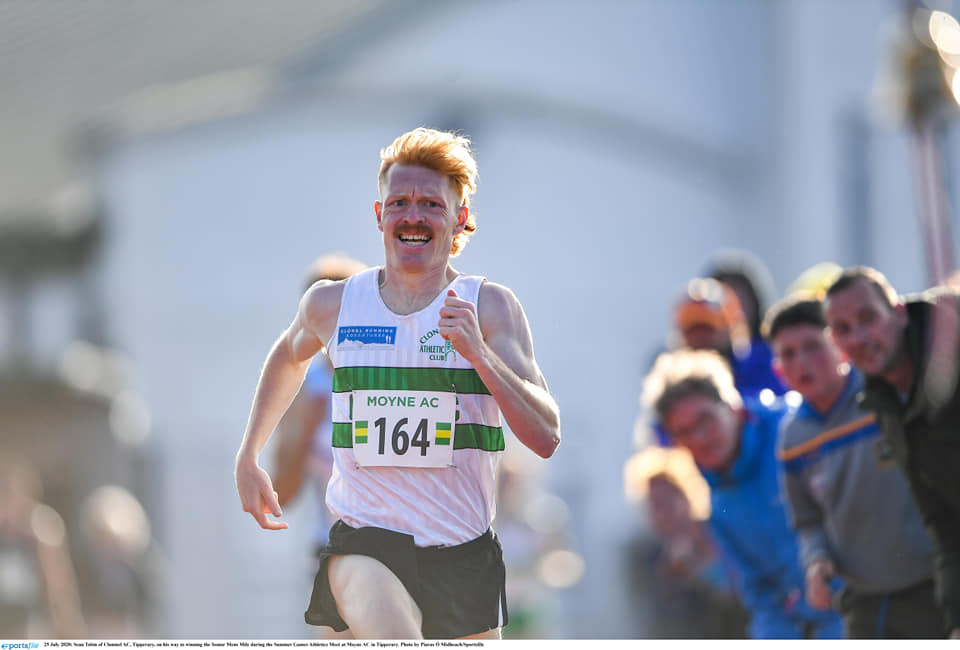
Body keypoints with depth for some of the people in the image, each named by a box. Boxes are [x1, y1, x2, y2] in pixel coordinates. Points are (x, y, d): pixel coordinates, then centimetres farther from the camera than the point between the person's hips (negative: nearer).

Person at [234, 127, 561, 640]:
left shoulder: (490, 307, -3)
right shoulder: (333, 303, 2)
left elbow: (546, 438, -10)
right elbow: (289, 357, 27)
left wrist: (478, 353, -21)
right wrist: (248, 459, 28)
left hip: (462, 551, 1)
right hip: (363, 539, -1)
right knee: (392, 641, -31)